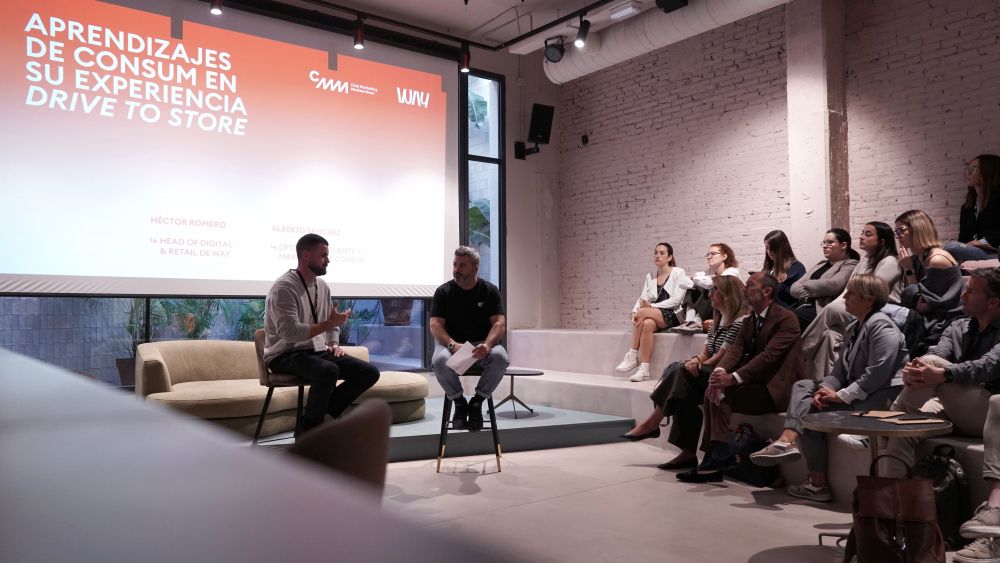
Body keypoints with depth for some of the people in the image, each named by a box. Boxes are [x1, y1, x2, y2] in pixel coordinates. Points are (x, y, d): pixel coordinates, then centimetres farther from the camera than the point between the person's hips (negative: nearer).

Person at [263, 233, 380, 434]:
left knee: (369, 372, -8)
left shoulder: (323, 287, 11)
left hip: (317, 351, 8)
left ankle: (323, 412, -2)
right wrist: (329, 323, -22)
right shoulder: (284, 287, -14)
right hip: (286, 355, -8)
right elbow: (290, 332, -26)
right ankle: (309, 430, -17)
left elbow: (331, 326, 22)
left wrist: (334, 343, 1)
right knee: (329, 371, -38)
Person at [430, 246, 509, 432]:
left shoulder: (489, 290, 3)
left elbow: (499, 323, -5)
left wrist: (487, 345, -27)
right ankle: (459, 402, -8)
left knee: (500, 357, -33)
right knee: (440, 360, -35)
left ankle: (477, 402, -11)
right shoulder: (444, 291, 2)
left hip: (482, 344, 0)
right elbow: (435, 325, -6)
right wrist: (453, 345, -26)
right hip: (451, 342, 0)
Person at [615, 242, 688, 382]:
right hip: (654, 316, 4)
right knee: (647, 324, -34)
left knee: (642, 312, -31)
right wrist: (634, 311, -15)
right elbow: (642, 298, 7)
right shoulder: (650, 276, 18)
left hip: (672, 316, -4)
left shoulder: (678, 273, 2)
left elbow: (676, 300, -9)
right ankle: (644, 369, -36)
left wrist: (651, 306, -17)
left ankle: (632, 356, -24)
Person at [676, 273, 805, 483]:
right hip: (754, 385, 8)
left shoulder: (786, 318, -11)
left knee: (721, 396, -23)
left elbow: (769, 355, -23)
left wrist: (733, 378, -31)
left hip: (775, 389, -8)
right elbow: (735, 349, 2)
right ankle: (711, 461, -15)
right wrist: (719, 371, -20)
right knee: (712, 391, -15)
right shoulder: (749, 321, 16)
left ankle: (714, 462, -17)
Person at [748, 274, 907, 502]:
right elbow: (840, 370, 13)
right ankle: (788, 440, -28)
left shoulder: (882, 327, -13)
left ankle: (818, 482, -13)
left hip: (877, 400, -10)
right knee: (803, 386, -5)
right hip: (855, 396, 10)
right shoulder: (854, 328, 18)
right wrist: (826, 390, -7)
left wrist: (841, 396, -21)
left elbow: (877, 373, -23)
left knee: (810, 410, -17)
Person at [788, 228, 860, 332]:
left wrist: (806, 285, 1)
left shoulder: (850, 265, 6)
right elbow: (794, 288, 18)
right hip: (803, 306, 7)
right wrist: (810, 294, -4)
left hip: (821, 310, -7)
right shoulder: (820, 264, 28)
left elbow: (833, 285, -14)